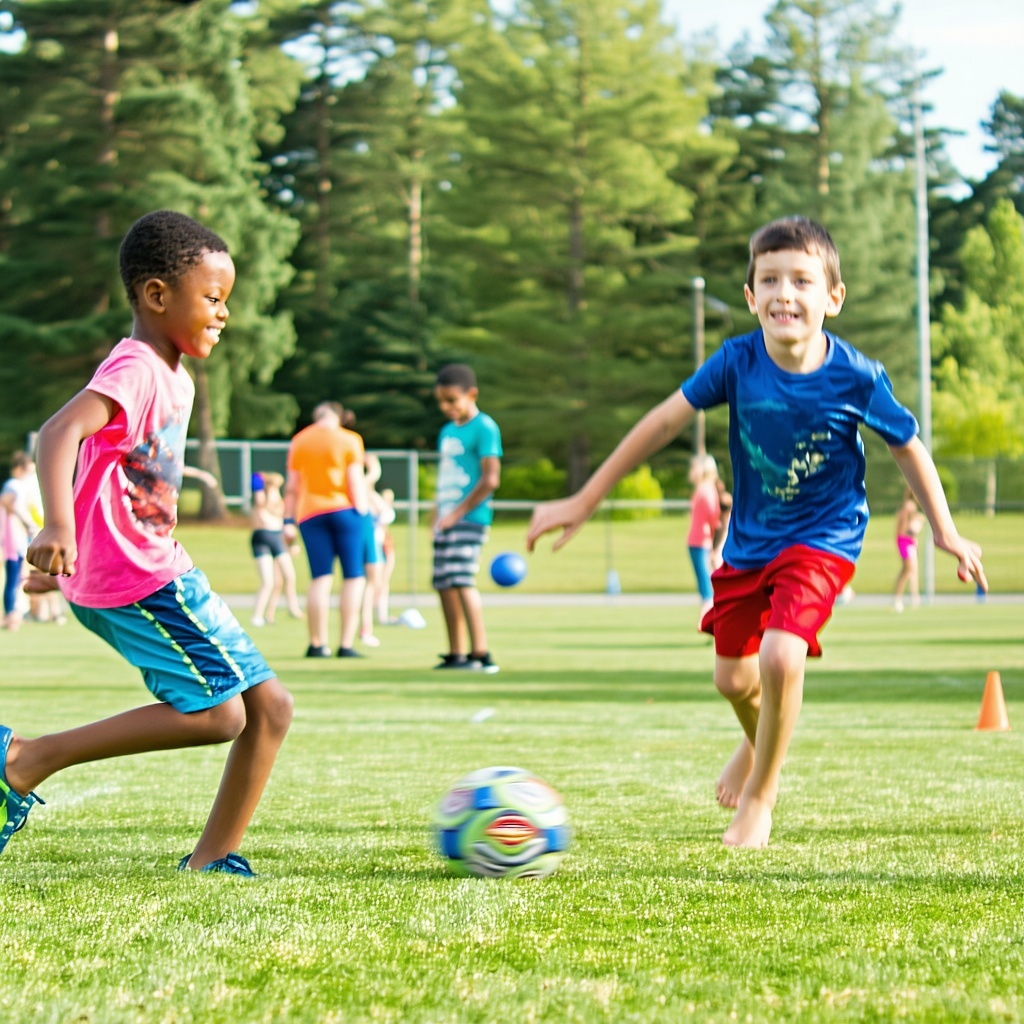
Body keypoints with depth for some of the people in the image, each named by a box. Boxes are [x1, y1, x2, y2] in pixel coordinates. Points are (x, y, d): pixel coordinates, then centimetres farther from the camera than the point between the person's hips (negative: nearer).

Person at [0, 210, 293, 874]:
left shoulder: (175, 379, 16)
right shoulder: (135, 370, -14)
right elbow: (59, 432, -30)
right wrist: (58, 526, -44)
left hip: (165, 572, 10)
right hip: (131, 582, -10)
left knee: (270, 706, 6)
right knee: (218, 712, -16)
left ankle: (212, 856, 10)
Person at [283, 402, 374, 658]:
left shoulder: (298, 441, 12)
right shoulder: (348, 440, 3)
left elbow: (292, 487, 11)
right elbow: (356, 481, -4)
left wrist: (289, 521, 13)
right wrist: (363, 515, -2)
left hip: (310, 513, 3)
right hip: (345, 511, -3)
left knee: (320, 578, 1)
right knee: (354, 577, -1)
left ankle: (317, 644, -5)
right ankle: (347, 644, -8)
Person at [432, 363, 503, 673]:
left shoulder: (484, 428, -7)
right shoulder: (447, 432, 18)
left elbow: (490, 479, -14)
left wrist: (458, 513, -13)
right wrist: (436, 517, 15)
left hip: (470, 519, -8)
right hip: (447, 520, 8)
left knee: (462, 581, -18)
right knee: (444, 585, 7)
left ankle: (481, 654, -19)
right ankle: (456, 654, 13)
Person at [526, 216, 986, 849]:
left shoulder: (857, 377, -20)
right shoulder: (738, 362, -17)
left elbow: (908, 447, -3)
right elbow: (665, 422, -9)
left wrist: (947, 534, 1)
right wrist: (585, 502, -8)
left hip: (823, 539, -3)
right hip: (750, 537, 3)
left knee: (781, 656, -24)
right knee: (733, 678, 12)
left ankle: (760, 797, 2)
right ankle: (761, 743, 51)